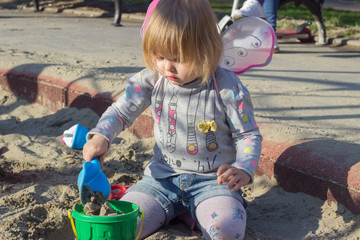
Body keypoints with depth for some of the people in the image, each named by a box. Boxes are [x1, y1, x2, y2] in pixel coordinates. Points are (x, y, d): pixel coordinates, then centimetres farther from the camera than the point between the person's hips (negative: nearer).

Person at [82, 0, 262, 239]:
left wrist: (243, 169, -20)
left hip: (212, 180, -3)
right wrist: (100, 136, -13)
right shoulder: (152, 80, -4)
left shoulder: (228, 88, -13)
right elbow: (122, 111, 7)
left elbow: (249, 135, -3)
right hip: (162, 177, 4)